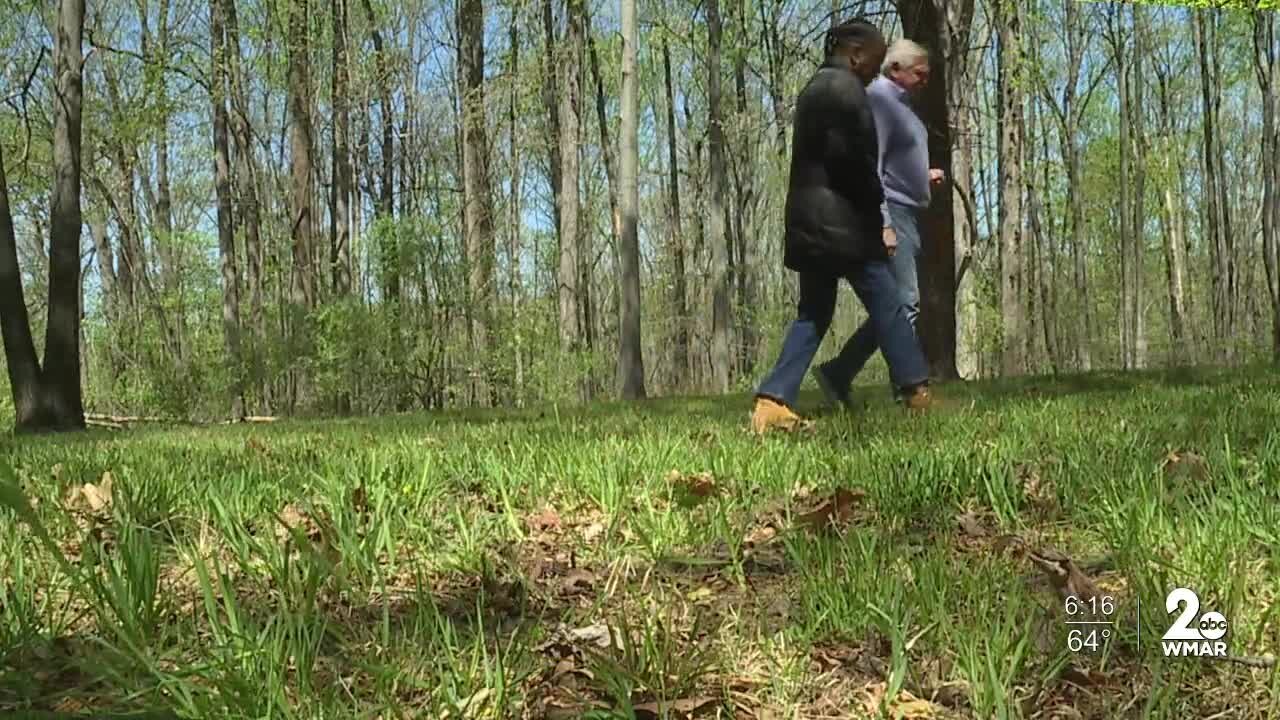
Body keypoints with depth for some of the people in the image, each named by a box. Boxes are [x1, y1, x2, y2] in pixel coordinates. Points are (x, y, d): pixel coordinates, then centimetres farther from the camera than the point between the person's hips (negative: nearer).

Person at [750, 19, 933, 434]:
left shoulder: (814, 88, 21)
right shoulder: (846, 89, -9)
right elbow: (855, 162, -14)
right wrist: (878, 221, -3)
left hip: (808, 222, 9)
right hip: (841, 221, -9)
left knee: (814, 311, 9)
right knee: (886, 304, 1)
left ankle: (773, 401, -3)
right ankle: (918, 393, 8)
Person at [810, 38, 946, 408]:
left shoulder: (900, 103, 20)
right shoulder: (877, 99, -11)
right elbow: (870, 165, -20)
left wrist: (924, 177, 17)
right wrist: (882, 224, -25)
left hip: (905, 215, 10)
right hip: (891, 214, -10)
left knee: (901, 304, 8)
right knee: (903, 303, -13)